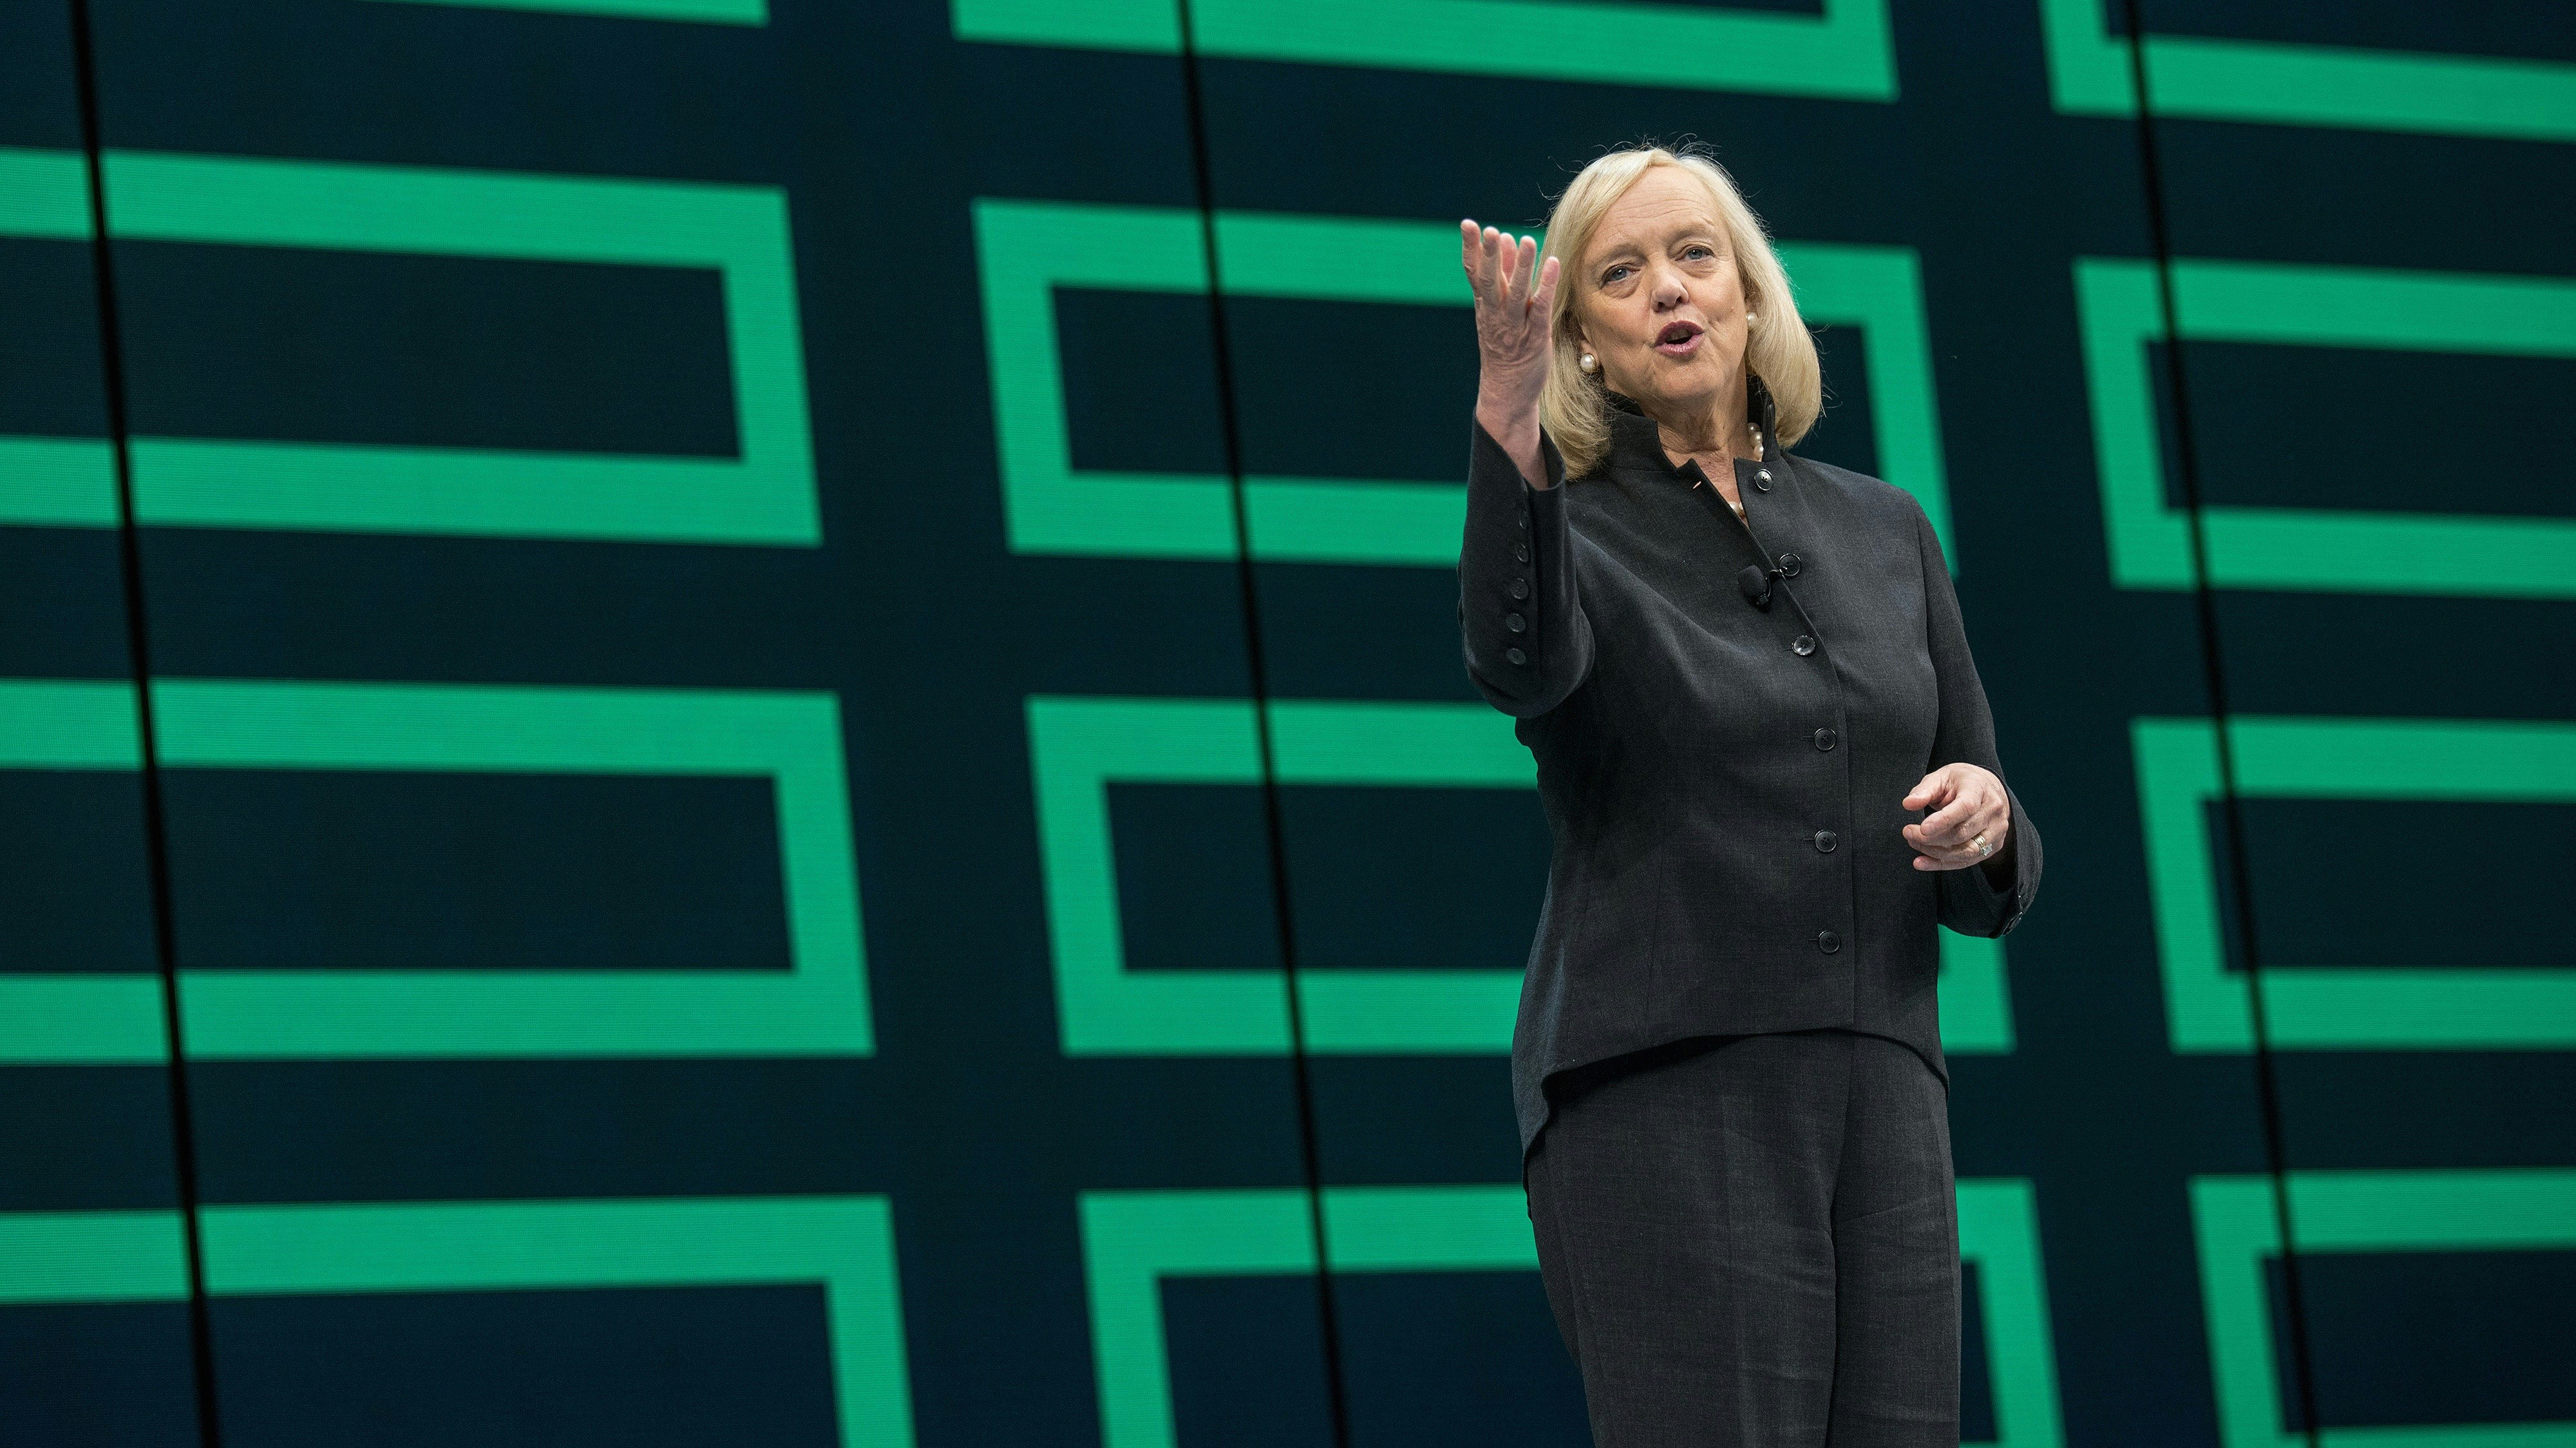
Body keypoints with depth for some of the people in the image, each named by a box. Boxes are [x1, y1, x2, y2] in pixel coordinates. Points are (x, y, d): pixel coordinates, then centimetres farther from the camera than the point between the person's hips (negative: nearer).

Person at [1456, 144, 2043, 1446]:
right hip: (1658, 1098, -5)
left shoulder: (1881, 532, 16)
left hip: (1878, 1095, 5)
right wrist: (1507, 423, -40)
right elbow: (1521, 657, -24)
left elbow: (1989, 888, 19)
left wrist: (1984, 817, -5)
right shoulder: (1570, 531, 3)